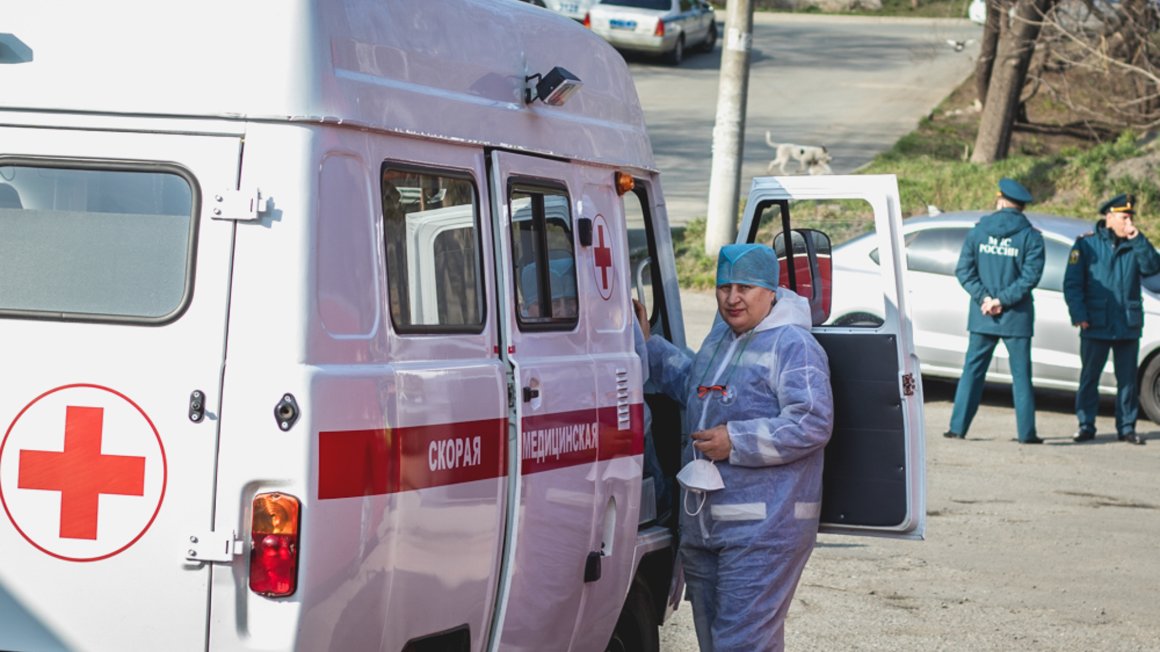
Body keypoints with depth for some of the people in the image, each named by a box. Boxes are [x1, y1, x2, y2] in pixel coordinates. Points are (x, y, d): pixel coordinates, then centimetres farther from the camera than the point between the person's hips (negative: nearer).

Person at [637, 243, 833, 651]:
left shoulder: (792, 347, -12)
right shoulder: (718, 339, 17)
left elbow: (811, 424, -21)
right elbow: (692, 386, 37)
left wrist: (736, 441, -20)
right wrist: (649, 346, 28)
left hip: (764, 529, -10)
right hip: (703, 526, 10)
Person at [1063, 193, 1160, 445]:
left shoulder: (1135, 245, 9)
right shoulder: (1086, 244, 1)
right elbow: (1072, 283, -1)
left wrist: (1138, 240, -15)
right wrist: (1079, 315, -10)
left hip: (1128, 326, 2)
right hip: (1095, 326, -2)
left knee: (1128, 379, 6)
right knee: (1089, 377, 2)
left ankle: (1126, 427, 13)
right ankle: (1086, 426, 10)